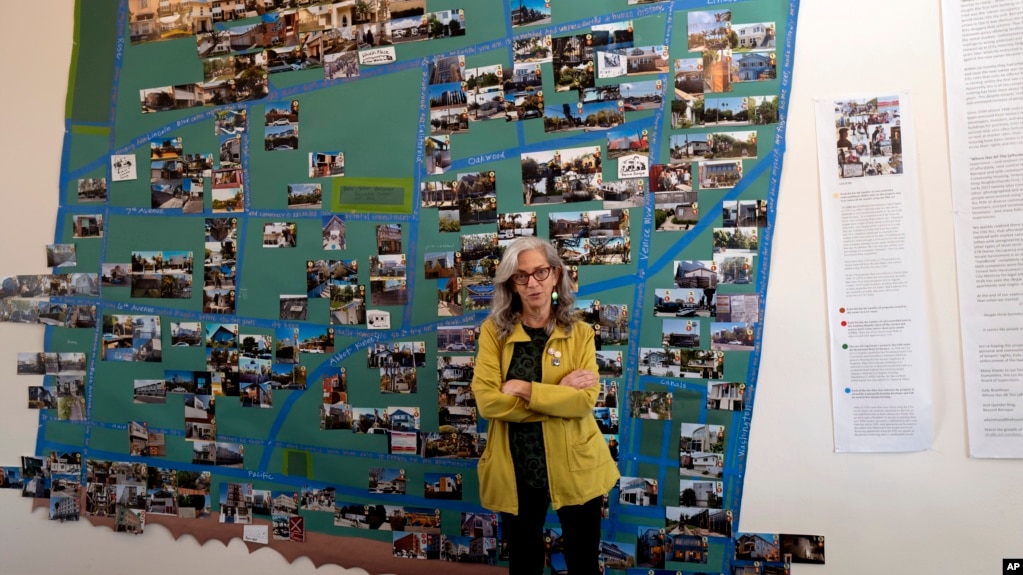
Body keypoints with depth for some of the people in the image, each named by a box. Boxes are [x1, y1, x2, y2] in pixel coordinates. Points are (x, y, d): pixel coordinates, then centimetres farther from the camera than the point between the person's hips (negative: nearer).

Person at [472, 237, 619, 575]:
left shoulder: (579, 333, -2)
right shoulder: (494, 331, -4)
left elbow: (585, 399, -14)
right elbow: (486, 401, -14)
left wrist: (524, 389, -20)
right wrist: (559, 393, -16)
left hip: (575, 468, 0)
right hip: (516, 469, 0)